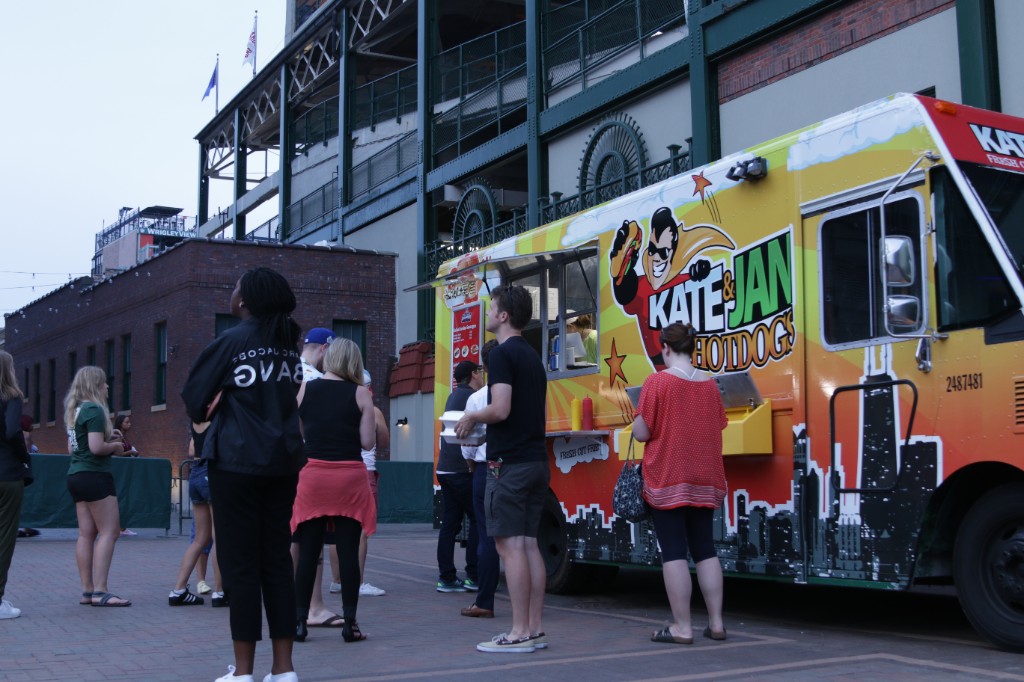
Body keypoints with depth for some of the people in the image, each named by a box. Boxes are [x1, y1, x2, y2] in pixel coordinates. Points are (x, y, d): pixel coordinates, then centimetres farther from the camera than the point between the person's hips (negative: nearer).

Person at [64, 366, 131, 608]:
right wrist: (115, 445, -3)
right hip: (94, 475, -9)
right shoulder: (95, 410, -13)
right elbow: (96, 447, -22)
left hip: (76, 475, 9)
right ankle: (100, 591, -14)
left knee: (86, 533, 8)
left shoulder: (74, 411, 14)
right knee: (109, 531, -9)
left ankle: (87, 590, 8)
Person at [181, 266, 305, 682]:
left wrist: (206, 412, 18)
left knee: (240, 564, 0)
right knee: (277, 560, 9)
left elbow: (193, 397, -3)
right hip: (283, 461, 5)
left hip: (237, 462, -5)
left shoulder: (232, 341, -8)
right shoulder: (290, 344, 9)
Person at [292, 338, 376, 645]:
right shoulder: (360, 394, -1)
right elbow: (368, 442, -3)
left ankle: (299, 621, 10)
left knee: (307, 552, 7)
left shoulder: (304, 390, 3)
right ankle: (350, 623, 6)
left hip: (314, 475, 1)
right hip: (350, 478, -1)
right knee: (348, 552, 3)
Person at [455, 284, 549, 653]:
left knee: (510, 545, -6)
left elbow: (500, 410, -21)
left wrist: (471, 417, -3)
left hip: (509, 464, -9)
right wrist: (482, 421, 25)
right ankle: (535, 629, 12)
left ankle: (520, 633, -5)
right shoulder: (532, 355, 18)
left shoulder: (501, 354, -11)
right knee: (528, 543, 10)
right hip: (537, 461, 9)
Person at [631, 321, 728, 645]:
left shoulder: (658, 381, -11)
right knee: (704, 548, 13)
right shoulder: (710, 385, 5)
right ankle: (716, 623, 15)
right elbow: (717, 429, 11)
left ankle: (682, 627, 1)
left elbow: (641, 432, -12)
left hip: (667, 481, -5)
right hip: (705, 482, 5)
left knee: (674, 551, -1)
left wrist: (638, 419, 9)